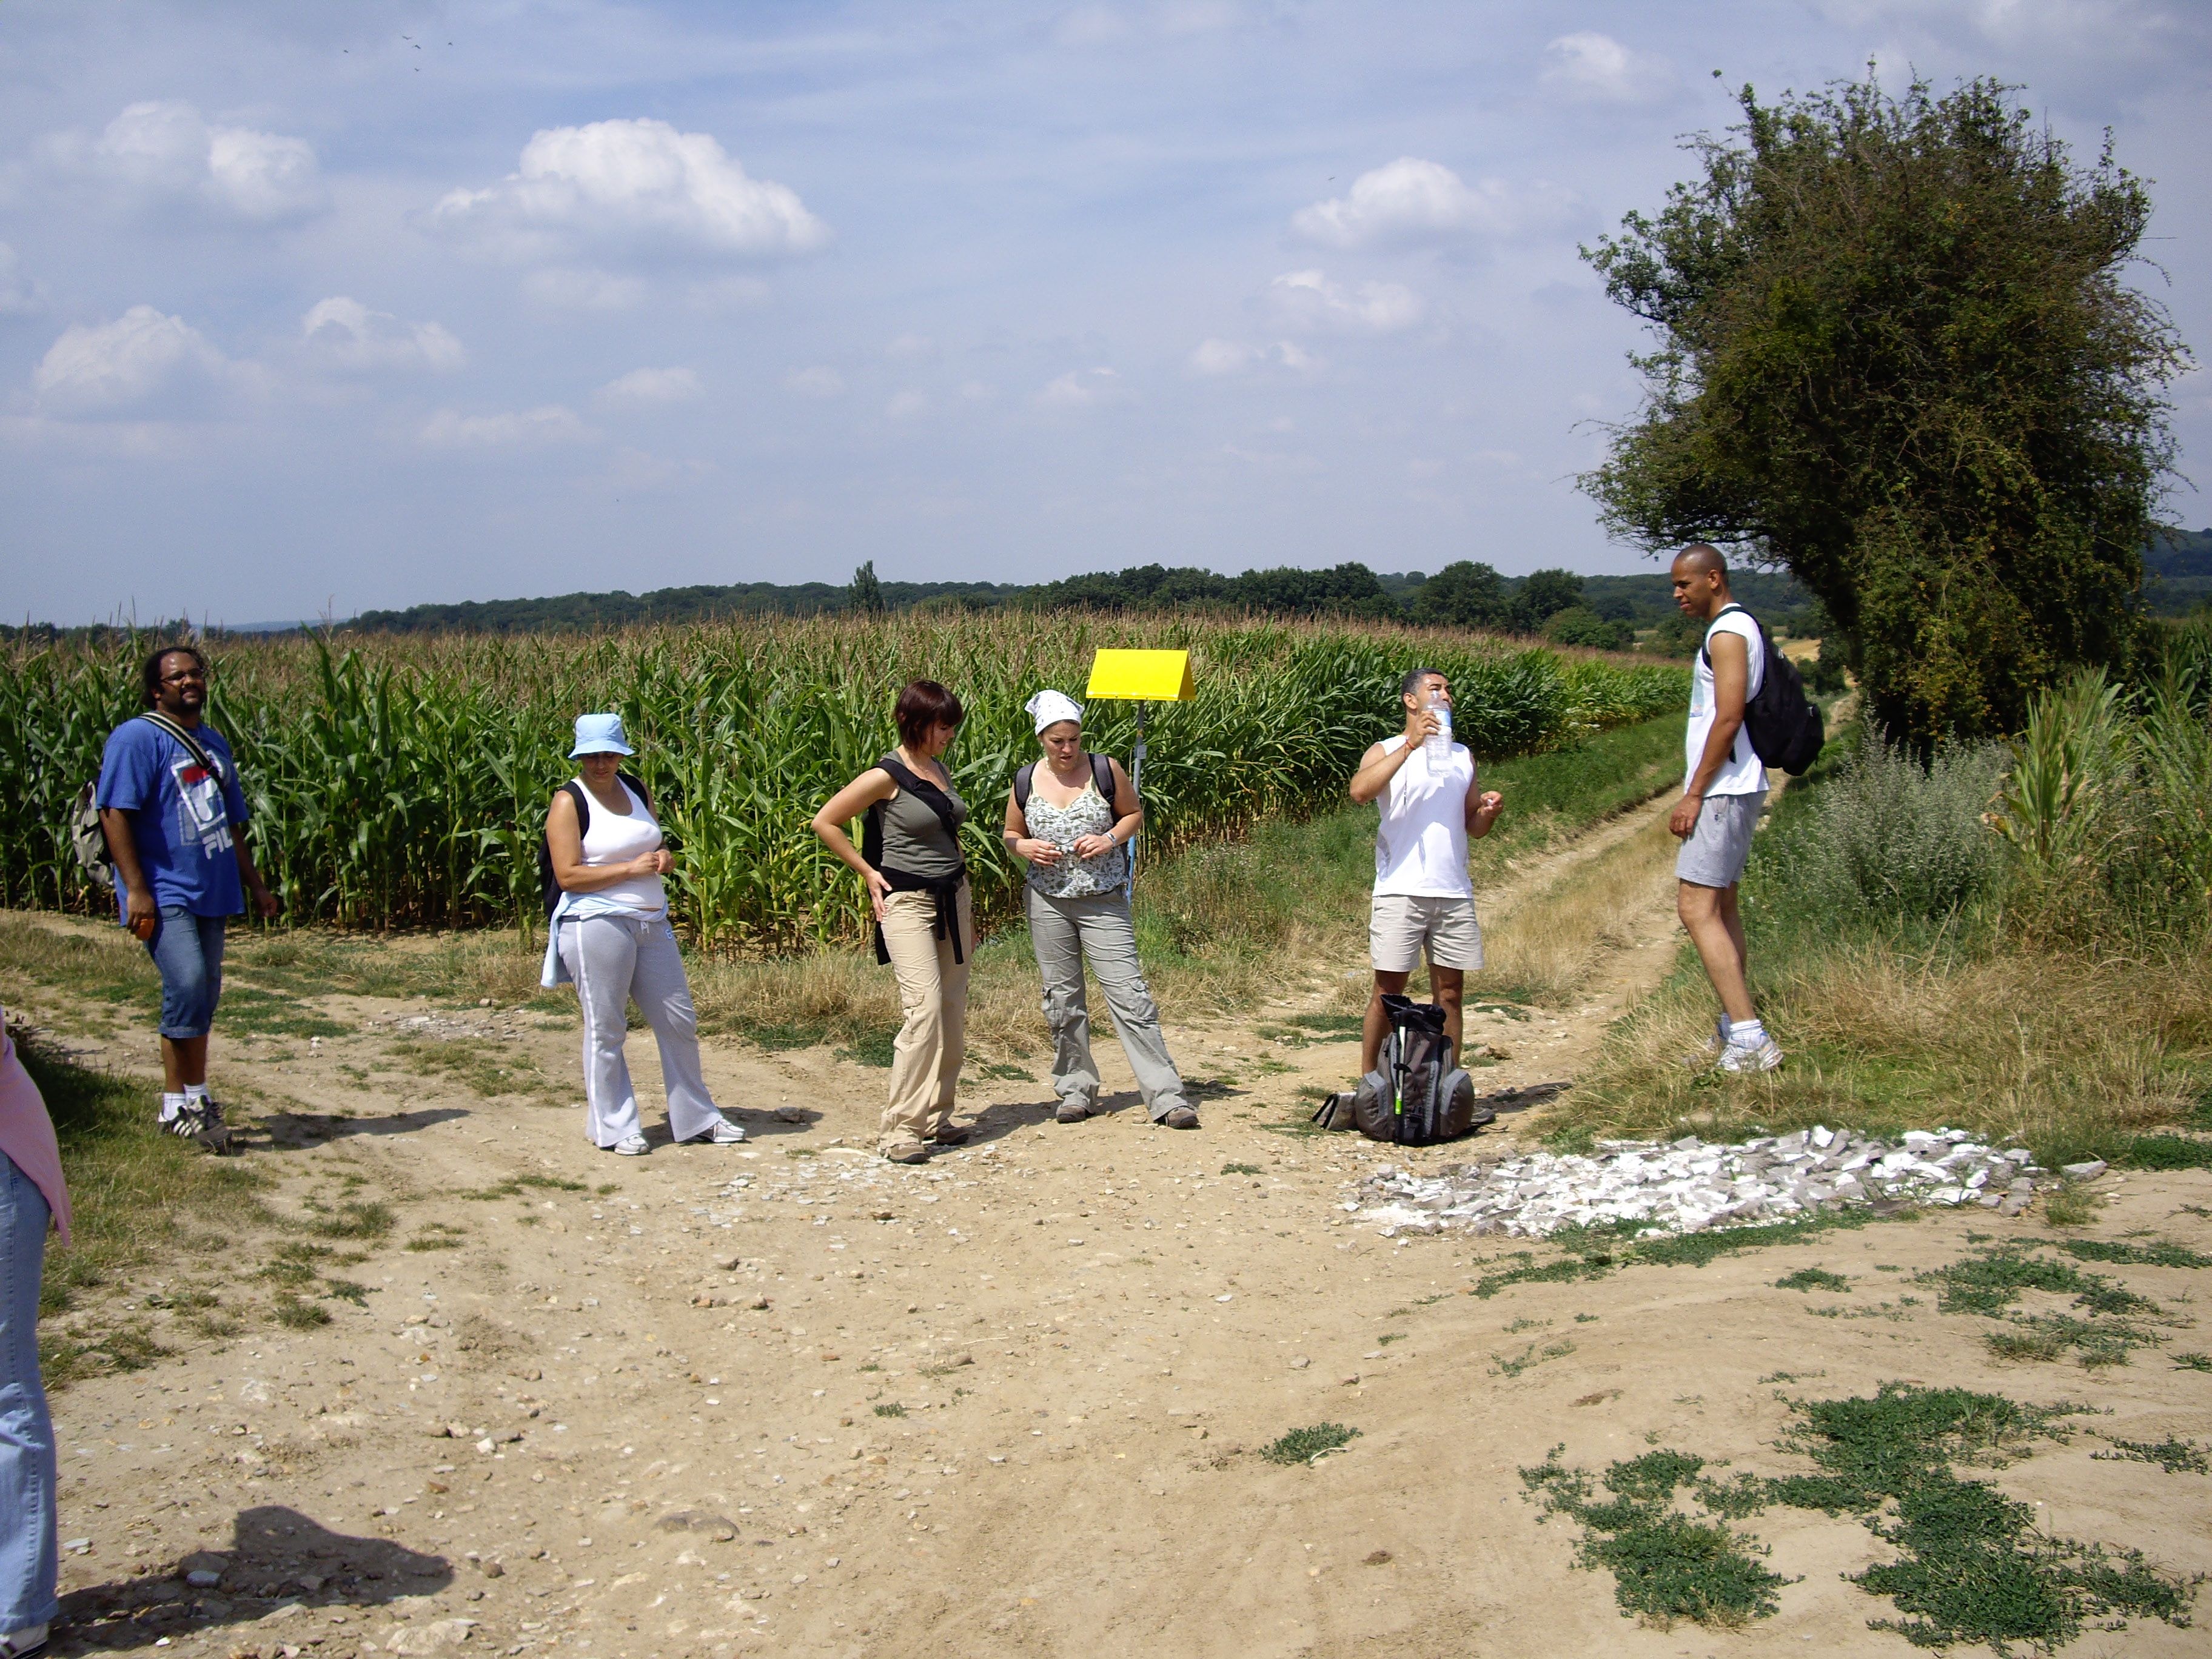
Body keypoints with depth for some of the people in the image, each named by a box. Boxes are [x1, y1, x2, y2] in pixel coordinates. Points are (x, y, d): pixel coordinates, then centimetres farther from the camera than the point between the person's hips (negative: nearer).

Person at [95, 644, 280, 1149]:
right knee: (187, 984, -20)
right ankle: (185, 1101, -9)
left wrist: (254, 883, 25)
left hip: (210, 892, 8)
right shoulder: (137, 738, -5)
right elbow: (116, 814, -13)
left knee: (202, 997, 9)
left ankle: (183, 1102, 18)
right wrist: (135, 889, -19)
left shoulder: (213, 743, 19)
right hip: (163, 894, -8)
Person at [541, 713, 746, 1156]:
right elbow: (568, 876, -14)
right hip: (597, 925, -7)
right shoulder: (569, 803, -6)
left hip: (652, 924, 7)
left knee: (679, 1021, 9)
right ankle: (613, 1127, 12)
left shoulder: (634, 790, 13)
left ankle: (697, 1118, 21)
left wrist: (663, 857, 3)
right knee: (606, 1030, 1)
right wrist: (632, 869, -17)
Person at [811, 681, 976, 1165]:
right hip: (908, 902, -8)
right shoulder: (886, 776, -11)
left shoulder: (941, 770, 11)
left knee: (954, 1014, 6)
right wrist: (868, 873, -5)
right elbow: (825, 822, -8)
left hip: (952, 898, 8)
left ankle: (936, 1117, 15)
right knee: (925, 1008, -17)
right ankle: (899, 1129, -12)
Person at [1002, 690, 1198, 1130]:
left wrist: (1110, 839, -12)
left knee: (1129, 994, -8)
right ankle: (1076, 1091, 22)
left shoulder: (1106, 770, -4)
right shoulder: (1025, 783, 2)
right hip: (1047, 903, 3)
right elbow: (1010, 835, 14)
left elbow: (1135, 814, 7)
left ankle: (1167, 1097, -8)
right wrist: (1025, 847, -8)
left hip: (1103, 902, -3)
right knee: (1062, 1000, 9)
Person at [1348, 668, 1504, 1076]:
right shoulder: (1386, 751, 2)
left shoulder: (1462, 756, 17)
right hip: (1400, 892, -4)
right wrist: (1411, 745, -22)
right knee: (1388, 992, -1)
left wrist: (1490, 810, -2)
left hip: (1454, 894, 4)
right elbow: (1359, 792, -20)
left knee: (1450, 993, 5)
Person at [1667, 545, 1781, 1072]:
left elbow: (1728, 719, -21)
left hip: (1724, 791, -11)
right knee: (1721, 906, 15)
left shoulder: (1728, 632, -14)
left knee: (1697, 909, -14)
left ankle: (1750, 1040, -17)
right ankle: (1736, 1027, 21)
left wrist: (1694, 795, -19)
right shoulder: (1735, 628, 18)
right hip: (1732, 791, 11)